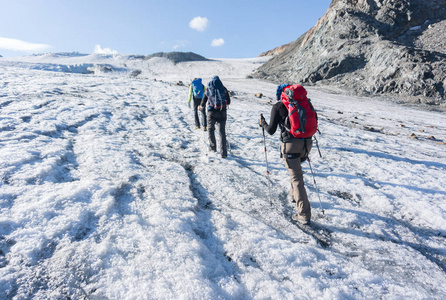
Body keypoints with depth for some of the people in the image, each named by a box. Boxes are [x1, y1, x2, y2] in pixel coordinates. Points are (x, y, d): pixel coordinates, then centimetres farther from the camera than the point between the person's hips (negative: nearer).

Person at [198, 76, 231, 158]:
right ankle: (223, 152, -1)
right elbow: (228, 102, 9)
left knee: (210, 129, 22)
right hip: (222, 113, 1)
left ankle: (213, 147, 24)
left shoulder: (208, 89, 2)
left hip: (212, 112, 0)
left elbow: (204, 100, 6)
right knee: (222, 132, 3)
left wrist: (201, 106, 27)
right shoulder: (224, 89, 4)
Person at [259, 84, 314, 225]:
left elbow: (271, 130, 0)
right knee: (296, 169, 30)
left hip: (290, 144, -5)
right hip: (306, 143, 6)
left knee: (296, 178, -2)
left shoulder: (277, 106, 1)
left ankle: (304, 214, -1)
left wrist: (262, 123, 18)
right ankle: (294, 195, 48)